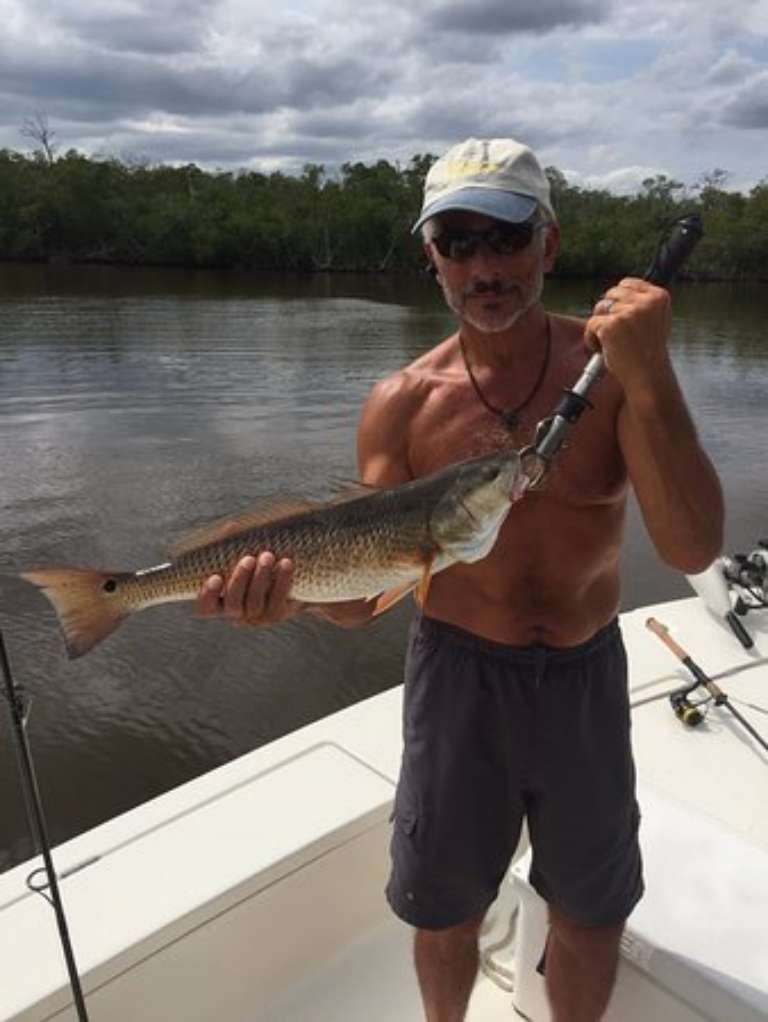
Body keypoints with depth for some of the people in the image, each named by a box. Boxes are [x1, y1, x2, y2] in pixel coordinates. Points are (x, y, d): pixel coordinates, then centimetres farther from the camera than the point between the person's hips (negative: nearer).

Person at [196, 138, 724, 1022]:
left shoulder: (613, 366, -10)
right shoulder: (401, 403, -9)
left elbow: (693, 550, -21)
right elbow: (363, 593, -10)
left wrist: (648, 374, -30)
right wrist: (289, 586, -31)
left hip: (586, 675, 1)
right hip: (457, 673, 0)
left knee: (591, 912, 20)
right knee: (445, 908, 19)